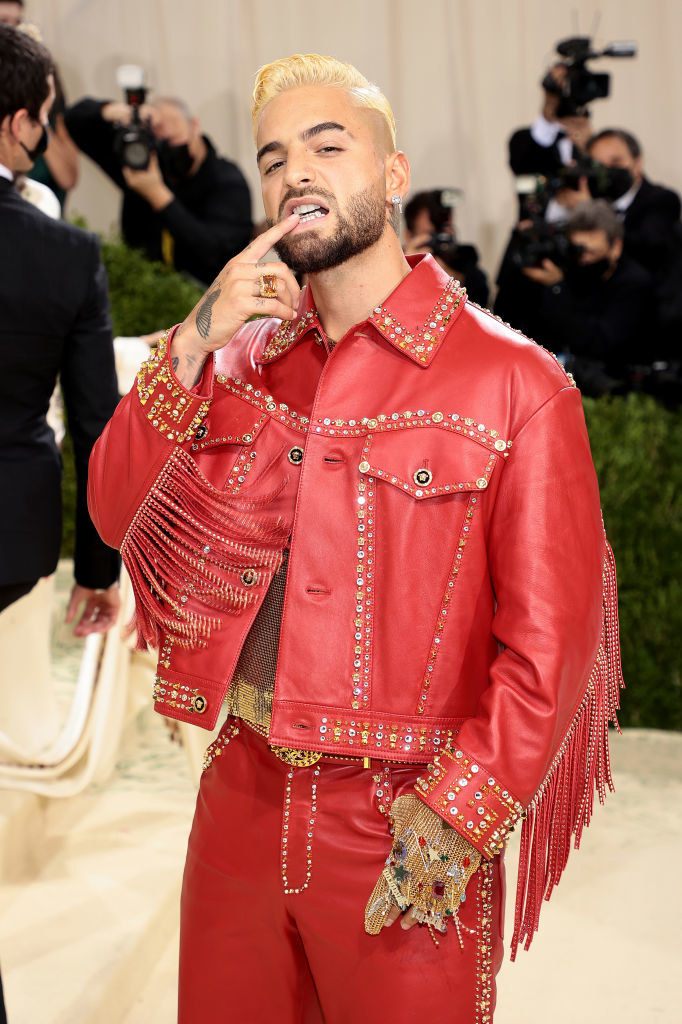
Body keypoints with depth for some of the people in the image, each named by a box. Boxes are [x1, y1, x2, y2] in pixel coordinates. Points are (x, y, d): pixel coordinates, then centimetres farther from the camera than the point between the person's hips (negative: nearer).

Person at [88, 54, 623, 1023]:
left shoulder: (515, 382, -9)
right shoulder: (242, 359, 7)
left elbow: (551, 641, -11)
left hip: (402, 839, -4)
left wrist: (461, 815, -15)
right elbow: (118, 514, 1)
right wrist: (192, 347, -9)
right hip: (240, 800, 5)